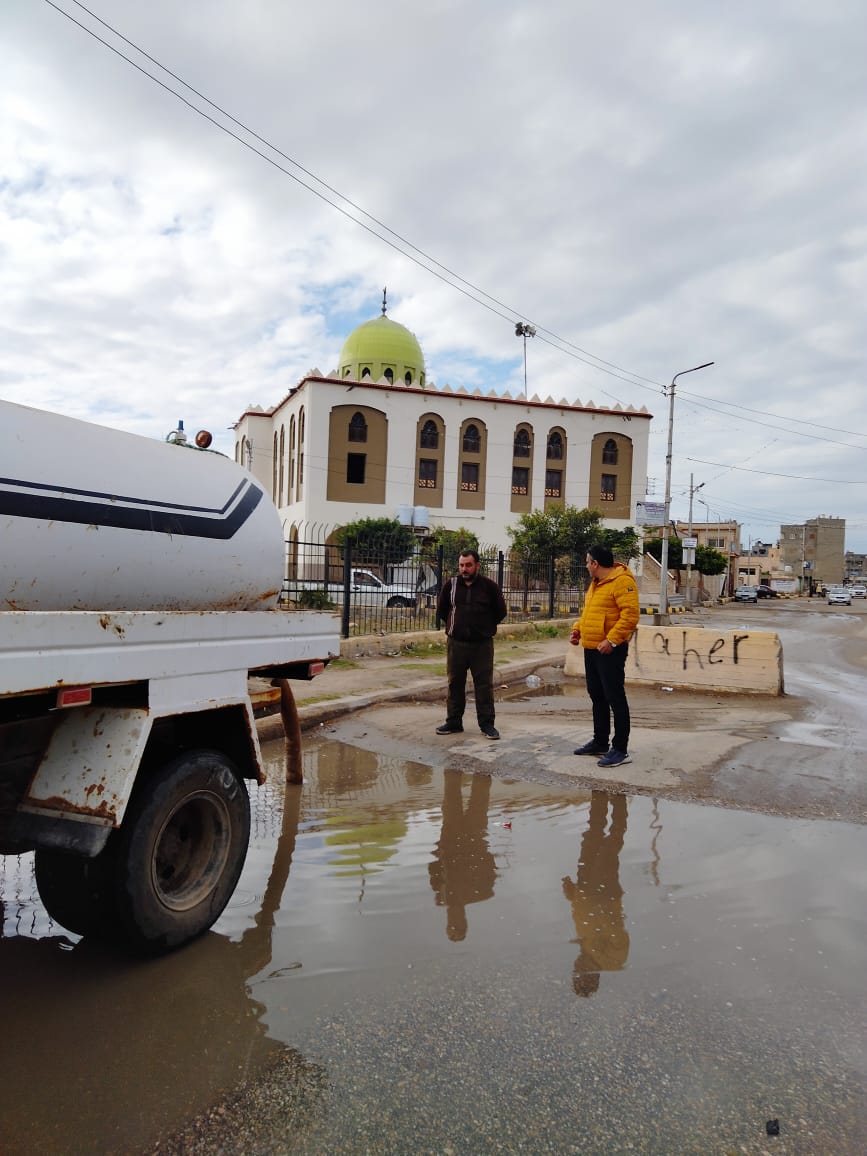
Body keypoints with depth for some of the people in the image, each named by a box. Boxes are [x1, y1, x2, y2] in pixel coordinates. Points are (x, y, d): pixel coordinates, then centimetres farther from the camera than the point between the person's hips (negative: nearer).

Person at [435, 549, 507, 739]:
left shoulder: (489, 586, -3)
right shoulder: (451, 584, 3)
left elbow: (501, 611, 7)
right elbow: (441, 610, 16)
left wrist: (486, 627, 9)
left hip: (482, 644, -2)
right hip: (456, 643, 2)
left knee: (484, 685, 1)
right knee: (455, 684, 9)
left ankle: (487, 724, 9)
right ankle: (453, 722, 19)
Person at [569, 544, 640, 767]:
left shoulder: (622, 582, -14)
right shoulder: (595, 583, 16)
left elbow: (630, 614, -22)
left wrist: (612, 640, -26)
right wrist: (577, 629, 10)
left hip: (610, 650, -10)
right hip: (591, 649, 10)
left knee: (615, 698, -5)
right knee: (597, 696, 16)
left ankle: (620, 749, 1)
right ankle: (600, 742, 27)